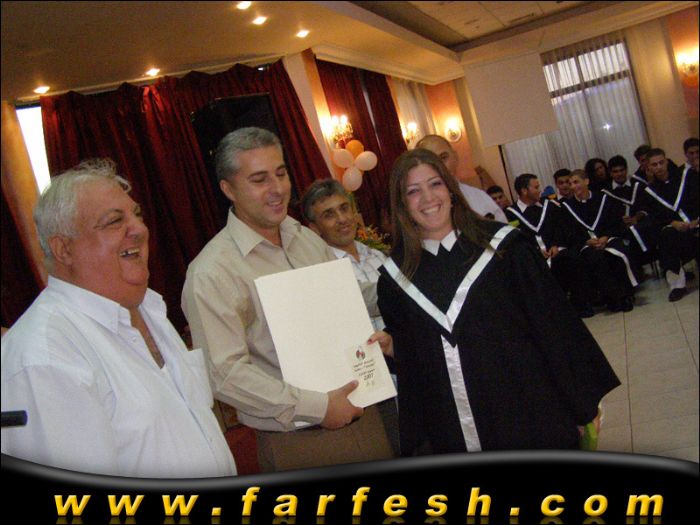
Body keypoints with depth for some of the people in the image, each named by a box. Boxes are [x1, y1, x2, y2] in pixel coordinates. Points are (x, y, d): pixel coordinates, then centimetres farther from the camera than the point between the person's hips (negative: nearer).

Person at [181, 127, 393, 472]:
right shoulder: (212, 272, -17)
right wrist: (316, 407, -20)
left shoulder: (308, 239, 7)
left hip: (363, 416, 7)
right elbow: (224, 373, -21)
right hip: (297, 441, -7)